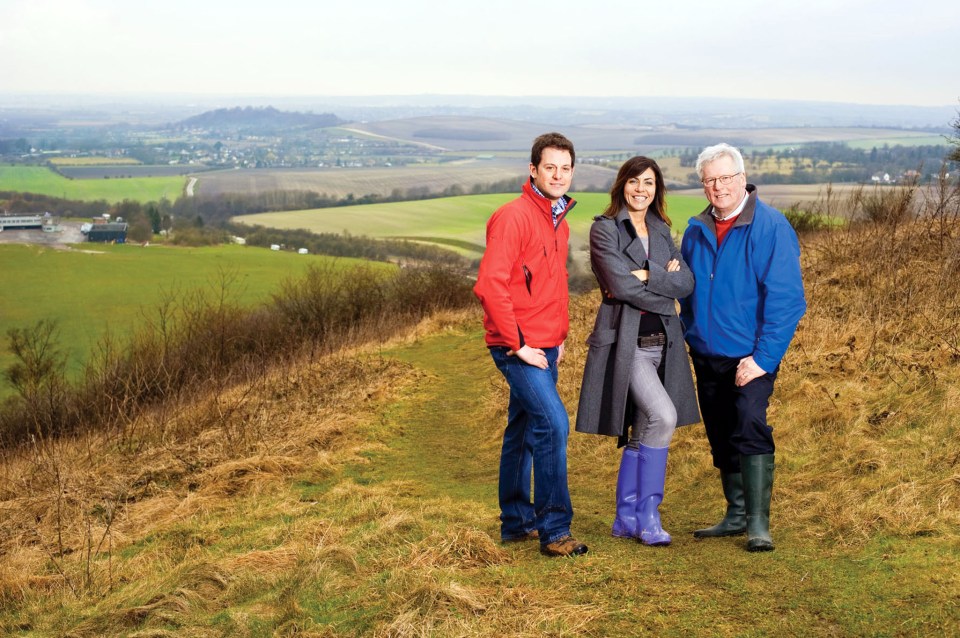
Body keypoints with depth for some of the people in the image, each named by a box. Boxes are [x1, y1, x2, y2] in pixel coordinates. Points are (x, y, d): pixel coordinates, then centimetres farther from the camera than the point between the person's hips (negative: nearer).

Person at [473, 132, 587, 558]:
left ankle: (516, 522, 25)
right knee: (553, 423, -16)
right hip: (519, 347, -9)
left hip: (545, 347, 9)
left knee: (523, 430, 15)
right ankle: (554, 530, -10)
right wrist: (517, 344, -19)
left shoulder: (560, 223, 14)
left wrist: (559, 338, 15)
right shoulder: (513, 217, -15)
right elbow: (490, 284, -22)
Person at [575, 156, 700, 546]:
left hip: (661, 343, 7)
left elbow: (686, 282, 2)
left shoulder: (661, 232, 15)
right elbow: (620, 286, -15)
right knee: (663, 416, -21)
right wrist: (664, 287, -5)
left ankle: (626, 519, 19)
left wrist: (646, 276, -13)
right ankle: (648, 514, -8)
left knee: (641, 434, 9)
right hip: (624, 341, -6)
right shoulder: (605, 229, -3)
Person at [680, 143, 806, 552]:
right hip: (707, 356, 6)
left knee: (750, 427, -19)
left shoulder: (770, 227, -12)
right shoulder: (696, 231, 7)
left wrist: (762, 357, -20)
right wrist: (691, 337, 9)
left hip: (751, 356, -6)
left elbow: (786, 298, -16)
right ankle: (737, 514, 26)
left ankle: (759, 524, -14)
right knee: (721, 438, 13)